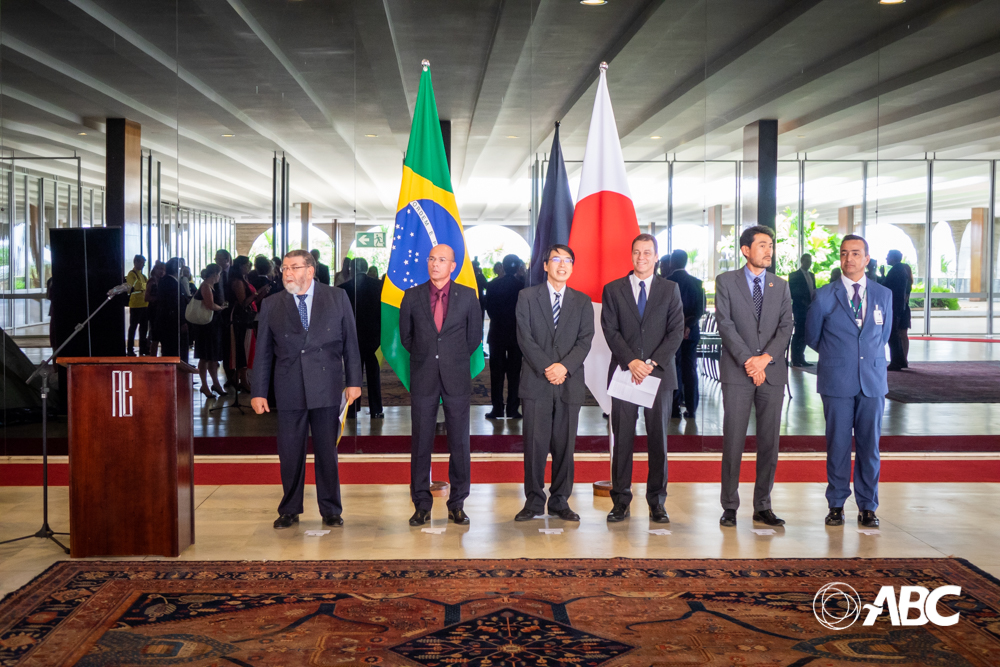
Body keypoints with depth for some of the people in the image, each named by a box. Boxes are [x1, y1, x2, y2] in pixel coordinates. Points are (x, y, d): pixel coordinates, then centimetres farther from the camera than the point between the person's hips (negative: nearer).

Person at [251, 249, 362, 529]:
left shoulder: (337, 298, 6)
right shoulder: (271, 306, 7)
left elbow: (350, 341, 6)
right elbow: (263, 353, 7)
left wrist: (353, 381, 1)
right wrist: (258, 391, 3)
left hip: (327, 388, -1)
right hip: (289, 390, 1)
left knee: (327, 451, 6)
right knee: (289, 453, 5)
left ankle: (330, 510, 18)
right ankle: (289, 510, 20)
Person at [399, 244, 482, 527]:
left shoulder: (468, 296, 3)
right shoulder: (412, 296, 4)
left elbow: (474, 337, 12)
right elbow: (405, 335, 15)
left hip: (456, 378, 0)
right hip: (423, 379, 1)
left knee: (459, 442, 2)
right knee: (421, 442, 2)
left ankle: (457, 504, 12)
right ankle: (422, 505, 11)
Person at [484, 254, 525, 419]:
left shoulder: (492, 285, -5)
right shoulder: (522, 285, -10)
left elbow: (488, 308, 2)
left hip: (497, 333, 1)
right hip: (516, 334, -1)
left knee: (496, 372, 6)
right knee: (514, 373, 6)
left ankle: (497, 409, 5)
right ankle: (513, 409, 6)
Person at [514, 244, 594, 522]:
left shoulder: (582, 301, 13)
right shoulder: (527, 296, 7)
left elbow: (585, 340, 3)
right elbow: (525, 337, -2)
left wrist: (564, 366, -14)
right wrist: (545, 368, -13)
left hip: (570, 382, 2)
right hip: (536, 382, -1)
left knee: (565, 444, 4)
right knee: (535, 444, -2)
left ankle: (560, 501, 14)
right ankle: (534, 501, 9)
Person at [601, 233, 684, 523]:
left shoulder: (670, 289, 9)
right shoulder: (613, 290, 8)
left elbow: (676, 331, 1)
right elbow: (610, 330, 1)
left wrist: (651, 363, -10)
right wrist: (631, 362, -12)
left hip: (659, 374, 0)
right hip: (624, 373, 0)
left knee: (658, 439, 3)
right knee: (622, 439, 1)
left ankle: (657, 502, 11)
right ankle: (621, 501, 8)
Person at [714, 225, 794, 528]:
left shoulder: (781, 286, 14)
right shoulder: (726, 281, 4)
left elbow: (786, 327, 4)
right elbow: (725, 324, -5)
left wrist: (765, 358, -11)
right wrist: (748, 361, -13)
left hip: (772, 372, 3)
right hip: (737, 372, -3)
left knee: (769, 442, 4)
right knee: (733, 441, -3)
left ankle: (763, 507, 13)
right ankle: (730, 506, 7)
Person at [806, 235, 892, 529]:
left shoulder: (884, 295, 8)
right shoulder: (825, 296, 0)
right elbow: (812, 336, 11)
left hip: (873, 381, 2)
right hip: (837, 382, -2)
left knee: (869, 445, 5)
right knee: (837, 445, 2)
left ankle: (867, 507, 16)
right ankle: (836, 505, 14)